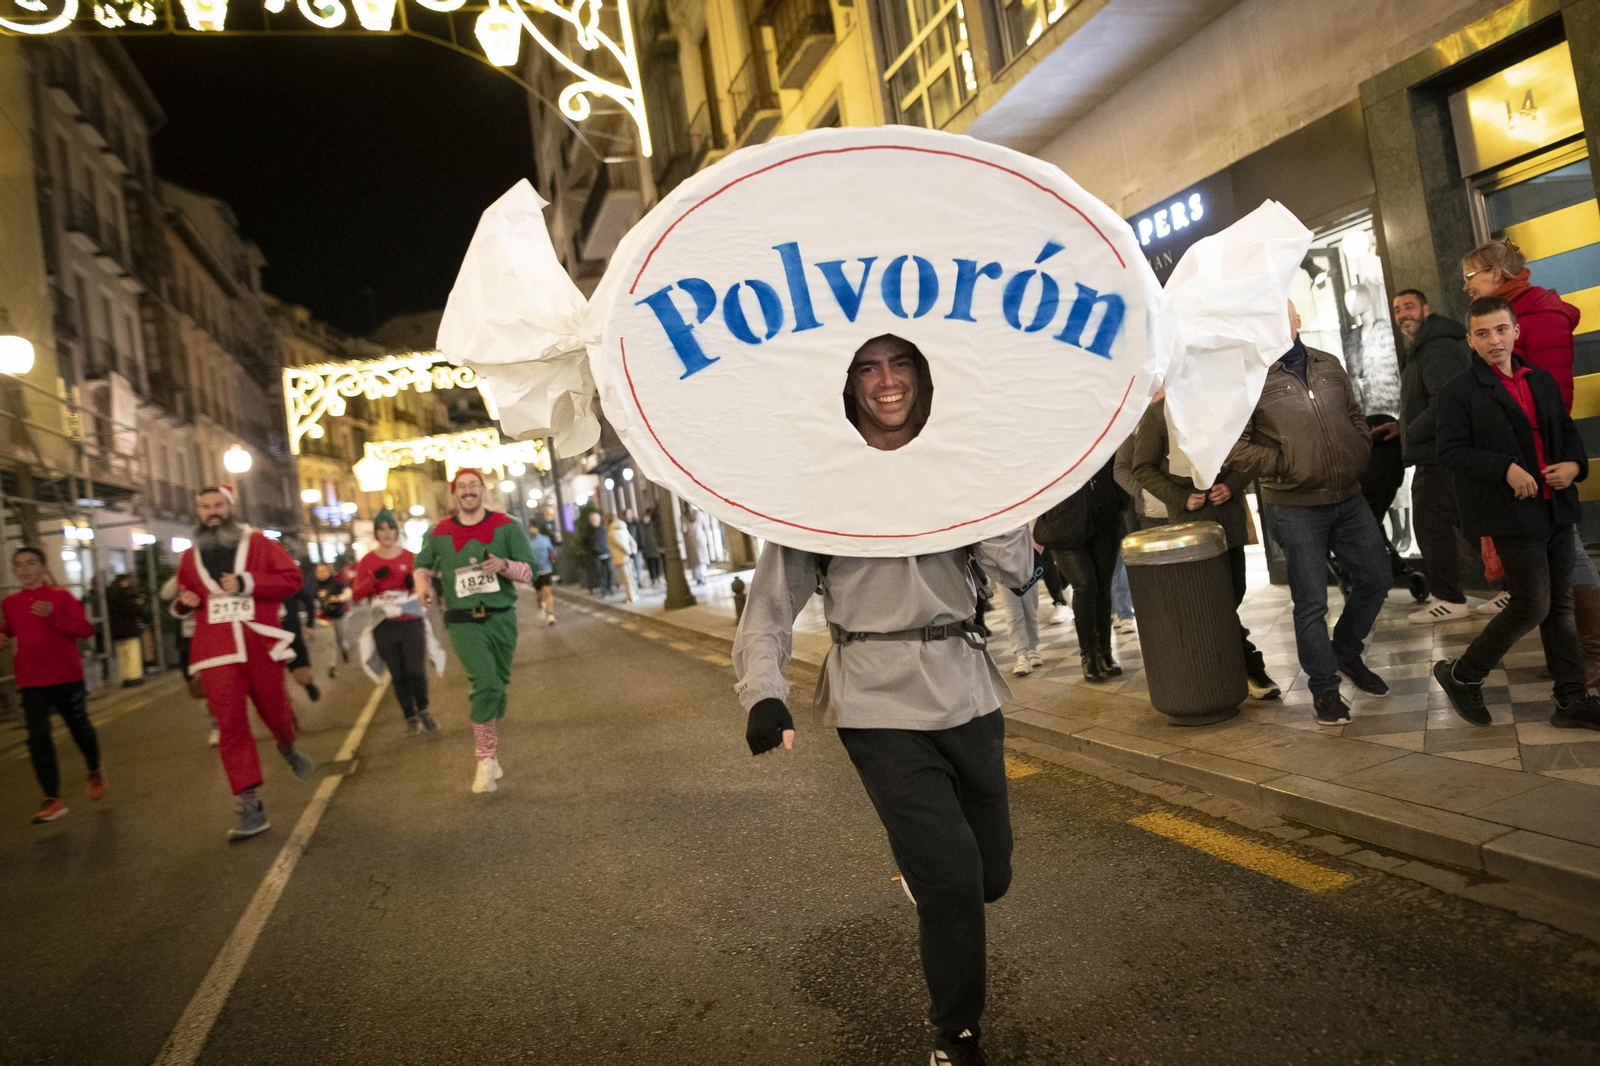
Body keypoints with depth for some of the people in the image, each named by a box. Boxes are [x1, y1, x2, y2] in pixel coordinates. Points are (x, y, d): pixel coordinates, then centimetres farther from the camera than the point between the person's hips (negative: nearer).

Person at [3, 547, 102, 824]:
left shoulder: (61, 596, -7)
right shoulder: (9, 603, 5)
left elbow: (86, 630, -16)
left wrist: (53, 616, -27)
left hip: (67, 677, -2)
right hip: (31, 682, 2)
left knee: (80, 728, 11)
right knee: (38, 737, -7)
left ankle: (95, 772, 38)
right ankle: (52, 799, -2)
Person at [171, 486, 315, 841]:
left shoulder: (258, 543, 5)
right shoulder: (190, 556, 13)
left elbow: (291, 577, -3)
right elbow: (183, 599, 27)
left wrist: (247, 583, -14)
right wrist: (184, 603, 3)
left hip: (260, 645, -1)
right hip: (217, 652, 1)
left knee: (275, 712, 9)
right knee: (230, 725, -6)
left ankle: (288, 749, 47)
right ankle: (250, 807, -5)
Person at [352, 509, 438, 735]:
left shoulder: (411, 557, 1)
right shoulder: (367, 561, 1)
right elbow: (356, 596, -3)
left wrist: (414, 583, -14)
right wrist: (373, 578, -18)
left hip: (412, 623, -1)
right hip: (384, 628, 1)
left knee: (416, 671, -8)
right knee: (398, 675, 7)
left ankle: (423, 711, 17)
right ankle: (410, 717, 22)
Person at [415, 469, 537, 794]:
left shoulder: (505, 526, 1)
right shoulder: (439, 533, 3)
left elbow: (528, 570, 0)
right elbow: (422, 565, 19)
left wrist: (505, 565, -20)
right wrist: (423, 583, -4)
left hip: (501, 617, 2)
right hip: (463, 622, -2)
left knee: (497, 687, 11)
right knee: (485, 684, -17)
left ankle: (489, 755, 28)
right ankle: (486, 761, -9)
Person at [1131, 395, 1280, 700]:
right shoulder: (1157, 413, -3)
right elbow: (1143, 469, -2)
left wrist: (1232, 485, -7)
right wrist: (1181, 499, -12)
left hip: (1228, 511, 4)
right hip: (1190, 516, -4)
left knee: (1234, 592, 5)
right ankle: (1250, 666, 8)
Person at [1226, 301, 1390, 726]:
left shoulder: (1328, 365, 9)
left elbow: (1356, 418, 18)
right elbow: (1233, 447, -11)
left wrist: (1358, 458, 4)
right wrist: (1284, 465, -14)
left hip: (1349, 499, 6)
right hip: (1297, 507, -5)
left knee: (1375, 579, 14)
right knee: (1311, 603, 1)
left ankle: (1346, 653, 37)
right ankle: (1324, 690, 17)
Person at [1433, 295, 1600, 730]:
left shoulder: (1543, 381, 13)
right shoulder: (1460, 392, -6)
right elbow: (1450, 452, -13)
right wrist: (1506, 469, -23)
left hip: (1556, 509, 7)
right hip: (1514, 514, -6)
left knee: (1561, 605, 11)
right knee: (1532, 605, -6)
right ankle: (1461, 676, 10)